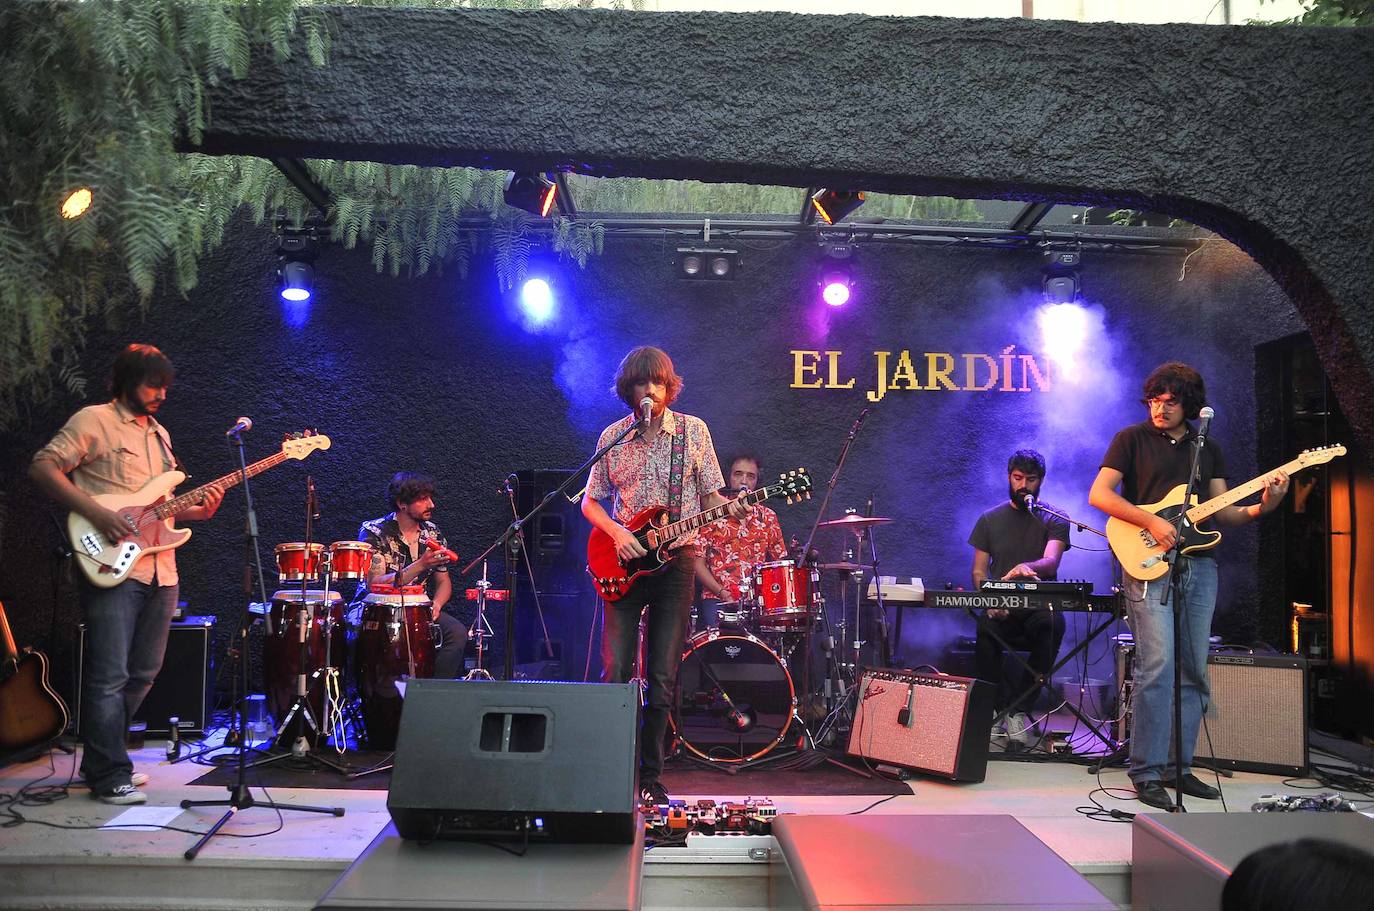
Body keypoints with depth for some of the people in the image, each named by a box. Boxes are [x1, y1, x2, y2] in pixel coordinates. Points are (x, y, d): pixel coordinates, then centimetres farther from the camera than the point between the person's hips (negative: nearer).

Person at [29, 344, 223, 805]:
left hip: (160, 570, 8)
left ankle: (101, 760, 27)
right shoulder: (94, 421, -3)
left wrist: (196, 509, 5)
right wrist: (97, 513, -20)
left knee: (143, 673, 14)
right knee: (109, 676, -5)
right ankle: (110, 777, 4)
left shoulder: (160, 434, 20)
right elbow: (42, 467, -11)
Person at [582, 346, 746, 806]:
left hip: (675, 560, -1)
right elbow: (590, 502, 11)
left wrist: (731, 509, -18)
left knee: (663, 678, 2)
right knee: (615, 673, -5)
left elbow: (709, 496, 4)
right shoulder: (612, 437, 6)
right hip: (625, 562, 1)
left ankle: (649, 776, 14)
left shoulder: (692, 430, 3)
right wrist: (616, 532, -8)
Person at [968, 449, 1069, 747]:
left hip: (1039, 606, -1)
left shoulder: (1054, 520, 5)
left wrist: (1027, 567, -39)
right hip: (1001, 608, 1)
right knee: (985, 629, -33)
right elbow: (979, 571, 10)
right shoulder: (990, 519, 12)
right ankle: (1000, 709, -17)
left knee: (1052, 625, -35)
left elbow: (1051, 561, -15)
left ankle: (1019, 709, -21)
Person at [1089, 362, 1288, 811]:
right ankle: (1146, 772, -5)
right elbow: (1099, 494, -6)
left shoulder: (1208, 448, 17)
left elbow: (1221, 512, 14)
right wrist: (1151, 521, -16)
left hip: (1199, 566, 5)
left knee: (1194, 671, 6)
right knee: (1157, 666, -13)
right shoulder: (1132, 439, 3)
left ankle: (1177, 766, 16)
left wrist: (1259, 508, -6)